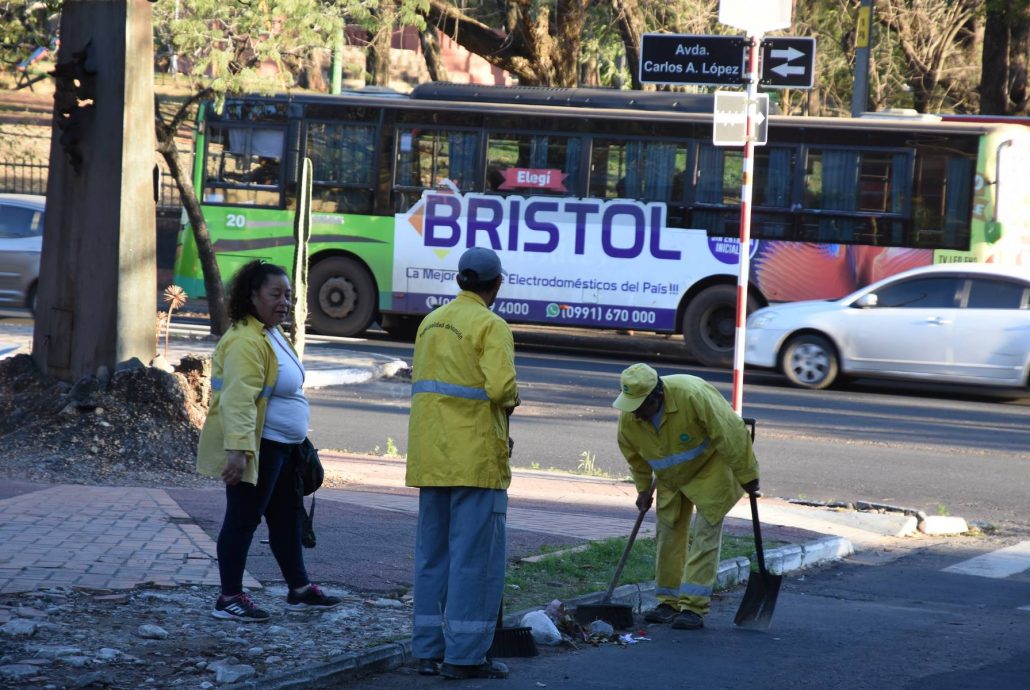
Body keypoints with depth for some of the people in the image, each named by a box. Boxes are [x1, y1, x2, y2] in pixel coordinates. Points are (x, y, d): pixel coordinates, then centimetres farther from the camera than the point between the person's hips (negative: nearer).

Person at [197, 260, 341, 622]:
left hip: (282, 447, 11)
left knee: (287, 515, 17)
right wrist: (238, 449, -39)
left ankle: (299, 589, 27)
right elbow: (238, 399, -31)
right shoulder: (246, 342, -22)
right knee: (243, 518, -5)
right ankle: (229, 598, 1)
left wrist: (299, 440, 27)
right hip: (255, 448, -11)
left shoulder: (272, 334, 14)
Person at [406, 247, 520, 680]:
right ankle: (464, 655, -4)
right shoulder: (491, 326, -10)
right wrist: (512, 398, 0)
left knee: (432, 553, 12)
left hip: (430, 457, 7)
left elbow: (421, 382, 15)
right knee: (475, 555, -3)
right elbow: (501, 386, -21)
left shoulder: (431, 322, 14)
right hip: (476, 457, -7)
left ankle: (428, 650, 15)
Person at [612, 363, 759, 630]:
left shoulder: (693, 395, -37)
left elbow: (731, 433, -30)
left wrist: (746, 476, -23)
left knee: (704, 537, -10)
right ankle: (669, 602, 15)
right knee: (669, 535, 6)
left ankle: (694, 607, -11)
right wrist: (643, 489, 9)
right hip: (671, 477, 6)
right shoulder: (628, 417, -19)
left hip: (710, 469, -5)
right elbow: (635, 456, 3)